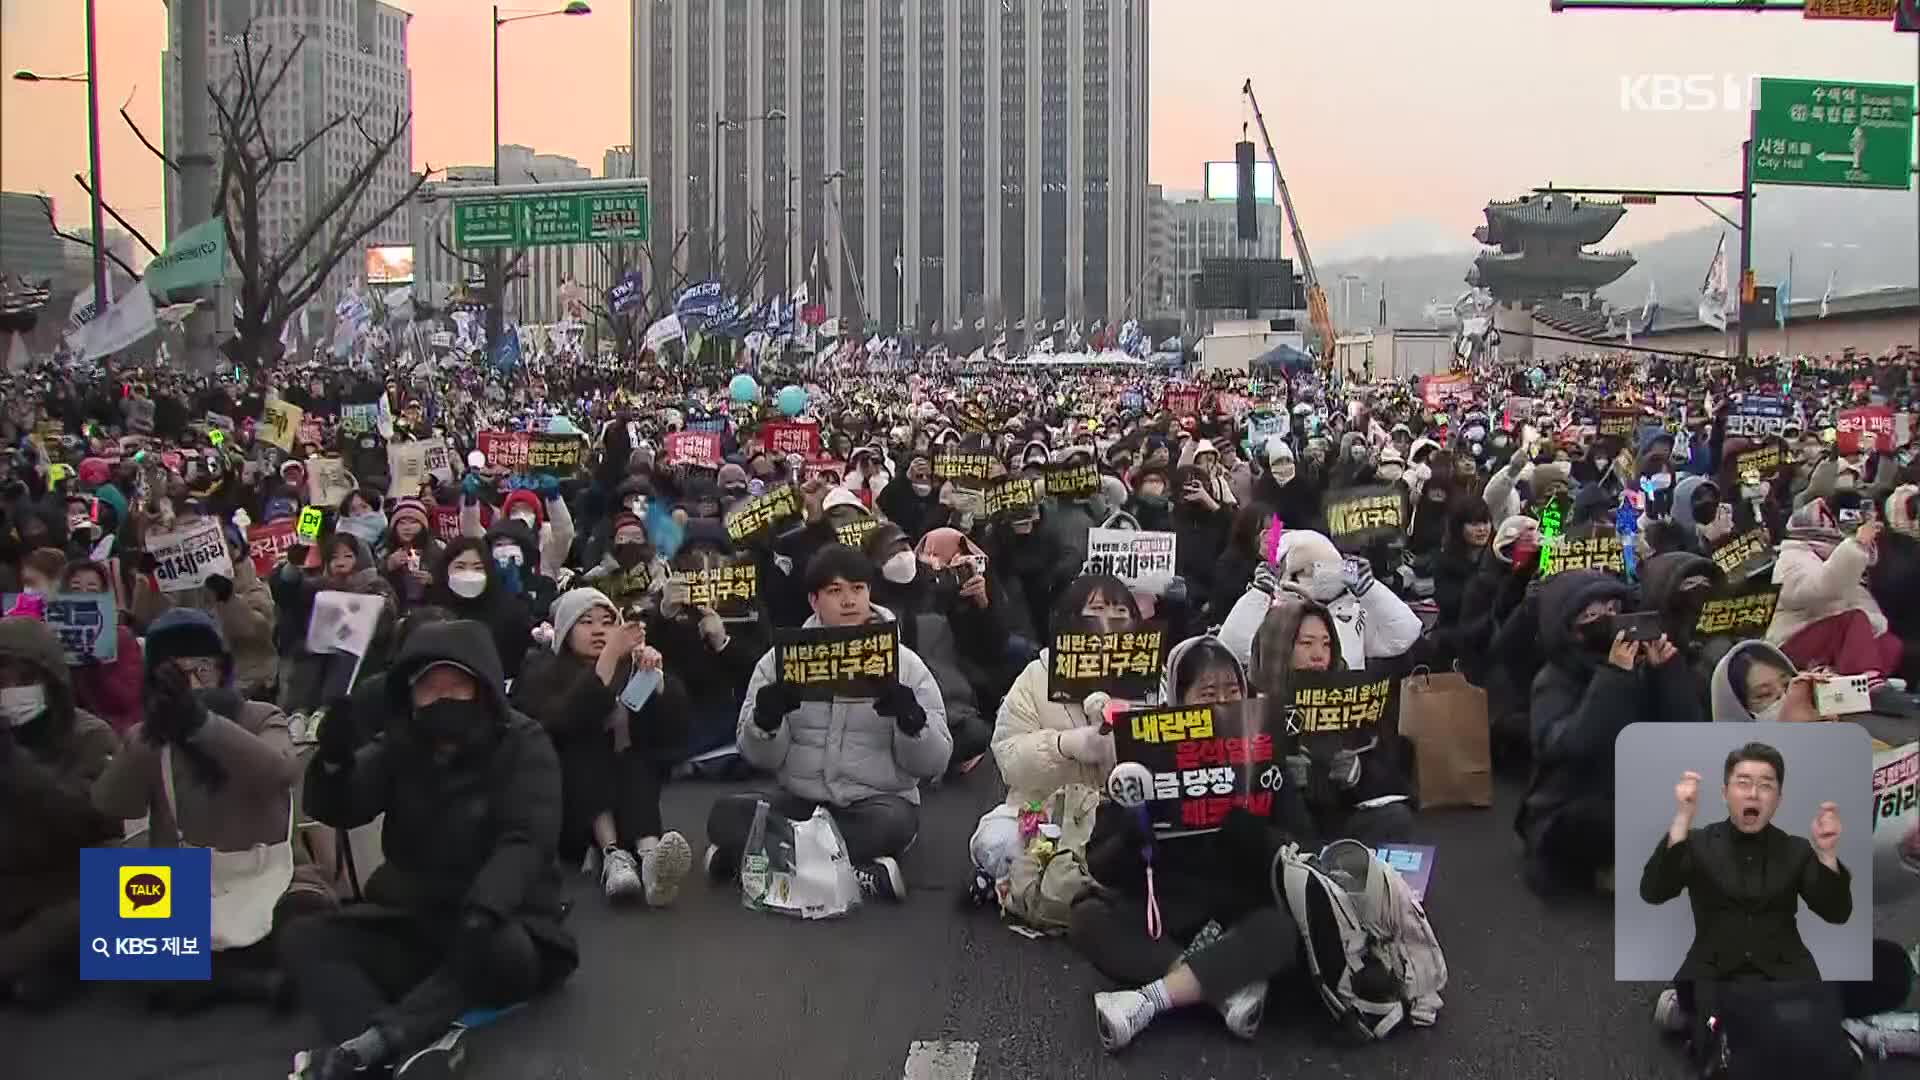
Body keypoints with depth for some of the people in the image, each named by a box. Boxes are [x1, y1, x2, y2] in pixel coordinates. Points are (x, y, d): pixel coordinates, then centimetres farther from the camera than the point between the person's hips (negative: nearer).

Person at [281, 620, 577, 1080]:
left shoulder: (522, 744, -7)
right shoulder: (402, 745, 6)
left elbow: (525, 841, -19)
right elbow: (335, 811, -4)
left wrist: (483, 909, -39)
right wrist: (335, 758, -28)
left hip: (496, 923, -5)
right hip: (411, 923, 5)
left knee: (496, 950, -38)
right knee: (302, 938, -16)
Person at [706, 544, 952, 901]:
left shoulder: (905, 663, 1)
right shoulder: (782, 659, 4)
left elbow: (932, 764, -2)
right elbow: (760, 757, 2)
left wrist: (912, 720, -21)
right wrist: (765, 720, -19)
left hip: (876, 803, -2)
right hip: (801, 803, 2)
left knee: (894, 823, -35)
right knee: (727, 814, -25)